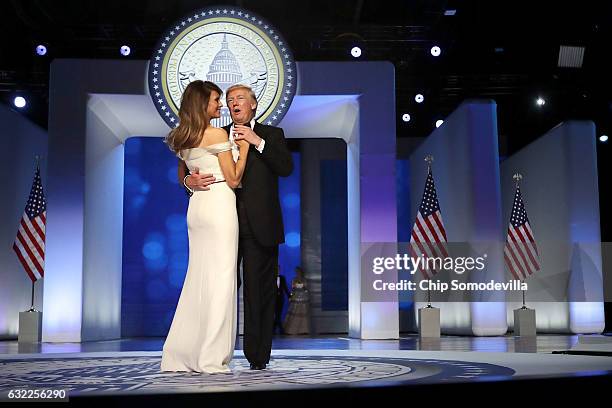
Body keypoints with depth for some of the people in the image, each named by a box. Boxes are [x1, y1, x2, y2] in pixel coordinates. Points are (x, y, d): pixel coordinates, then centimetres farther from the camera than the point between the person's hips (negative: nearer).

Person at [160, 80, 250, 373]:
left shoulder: (182, 139, 14)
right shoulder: (218, 134, -9)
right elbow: (233, 179, -8)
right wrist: (244, 148, 0)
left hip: (196, 206, 8)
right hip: (218, 205, -8)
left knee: (197, 277, 12)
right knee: (219, 277, -5)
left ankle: (181, 353, 16)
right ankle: (211, 357, -3)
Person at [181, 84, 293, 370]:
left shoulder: (271, 134, 11)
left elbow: (286, 167, -4)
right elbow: (189, 168, 8)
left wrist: (258, 142, -10)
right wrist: (190, 180, -15)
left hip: (259, 226, -2)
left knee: (259, 291, 1)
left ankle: (258, 356, 11)